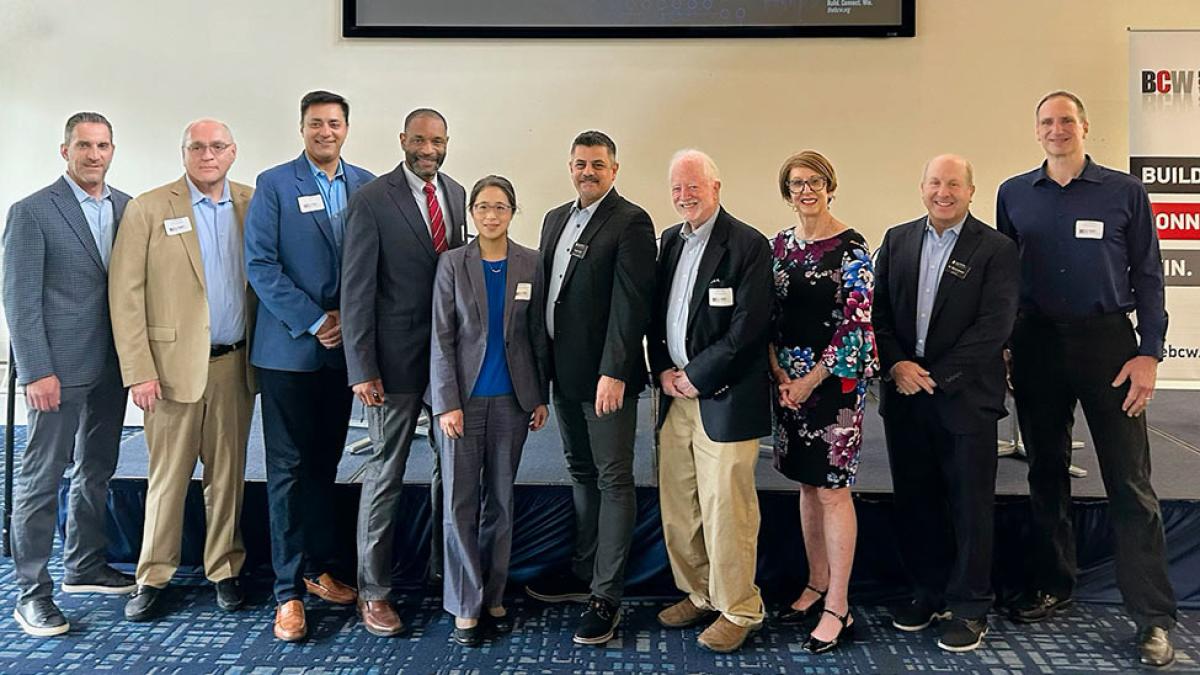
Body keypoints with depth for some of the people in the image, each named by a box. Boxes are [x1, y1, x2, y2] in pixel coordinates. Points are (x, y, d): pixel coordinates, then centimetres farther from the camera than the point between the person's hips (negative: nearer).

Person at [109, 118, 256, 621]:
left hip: (234, 364, 2)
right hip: (174, 363, -2)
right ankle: (153, 577, 19)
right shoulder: (148, 209, -2)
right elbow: (125, 293, -4)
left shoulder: (253, 204, 6)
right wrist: (139, 371, -9)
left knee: (228, 472, 10)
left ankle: (224, 569, 23)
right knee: (167, 476, 5)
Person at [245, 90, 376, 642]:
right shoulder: (273, 184, -2)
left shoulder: (366, 185, 8)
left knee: (324, 463, 13)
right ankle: (289, 591, 8)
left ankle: (322, 569, 25)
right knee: (289, 468, 1)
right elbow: (260, 266, -8)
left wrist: (351, 320, -4)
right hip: (289, 348, -3)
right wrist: (314, 322, -13)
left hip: (344, 346, 4)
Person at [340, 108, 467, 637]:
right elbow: (357, 290, -11)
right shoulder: (371, 201, -10)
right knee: (385, 473, 4)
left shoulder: (455, 194, 8)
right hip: (397, 355, -5)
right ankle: (373, 591, 19)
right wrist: (361, 369, -15)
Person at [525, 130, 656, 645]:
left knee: (613, 481, 0)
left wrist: (613, 372, -22)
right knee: (581, 473, 18)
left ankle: (606, 597, 7)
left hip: (606, 375, -8)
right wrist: (546, 363, 10)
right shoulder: (555, 219, 14)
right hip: (563, 372, 8)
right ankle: (583, 572, 32)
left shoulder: (630, 222, -10)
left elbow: (631, 303, -17)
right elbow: (546, 289, 15)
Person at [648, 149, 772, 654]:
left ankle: (738, 610, 17)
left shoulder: (748, 245, -9)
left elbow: (748, 328, -15)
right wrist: (662, 370, 1)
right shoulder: (670, 240, 13)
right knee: (677, 507, 12)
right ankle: (698, 595, 30)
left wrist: (695, 377, -12)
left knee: (725, 510, 0)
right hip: (676, 395, 7)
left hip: (724, 399, -7)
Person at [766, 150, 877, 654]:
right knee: (807, 485, 14)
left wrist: (812, 379, -12)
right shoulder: (779, 245, 9)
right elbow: (769, 316, 10)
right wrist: (780, 374, -2)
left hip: (835, 378, -5)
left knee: (832, 490, -2)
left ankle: (837, 608, 8)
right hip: (788, 378, 6)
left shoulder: (851, 247, -8)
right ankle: (816, 585, 28)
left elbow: (856, 321, -12)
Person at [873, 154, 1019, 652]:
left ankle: (968, 607, 19)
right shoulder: (897, 240, 10)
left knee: (970, 506, 5)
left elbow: (994, 325, -11)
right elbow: (878, 309, 6)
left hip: (964, 396, -4)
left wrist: (936, 377, -14)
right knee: (915, 500, 12)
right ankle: (928, 592, 28)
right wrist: (896, 364, -9)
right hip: (903, 393, 4)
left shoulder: (996, 248, -4)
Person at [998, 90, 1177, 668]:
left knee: (1130, 482, -2)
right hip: (1038, 342, 3)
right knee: (1046, 472, 12)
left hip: (1107, 340, -2)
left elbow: (1148, 275, 1)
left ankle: (1153, 616, 6)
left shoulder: (1124, 191, 2)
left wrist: (1148, 354, -7)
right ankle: (1052, 586, 27)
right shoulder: (1014, 195, 8)